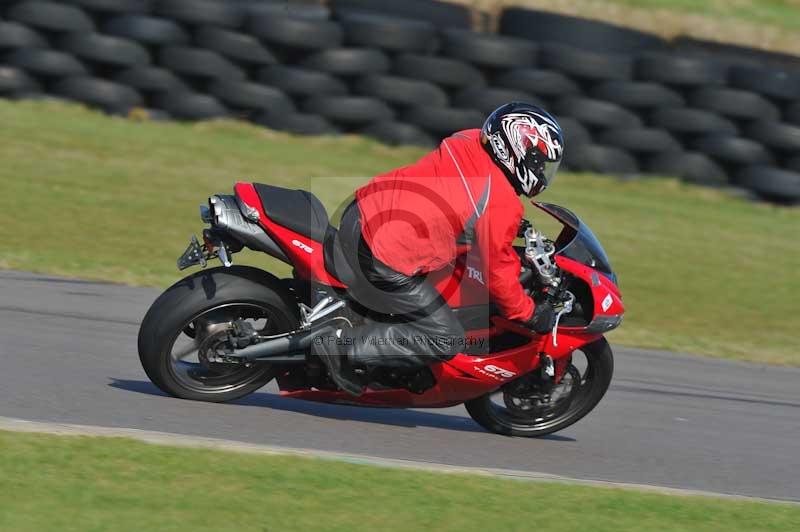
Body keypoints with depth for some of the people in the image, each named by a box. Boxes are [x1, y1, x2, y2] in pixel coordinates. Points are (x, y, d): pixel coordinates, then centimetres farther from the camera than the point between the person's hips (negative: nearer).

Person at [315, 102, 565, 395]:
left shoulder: (470, 141, 6)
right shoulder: (502, 206, -16)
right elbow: (497, 272, -6)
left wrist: (516, 225, 36)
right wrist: (530, 314, 9)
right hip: (384, 266, -8)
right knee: (445, 341, 1)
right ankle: (343, 346, -3)